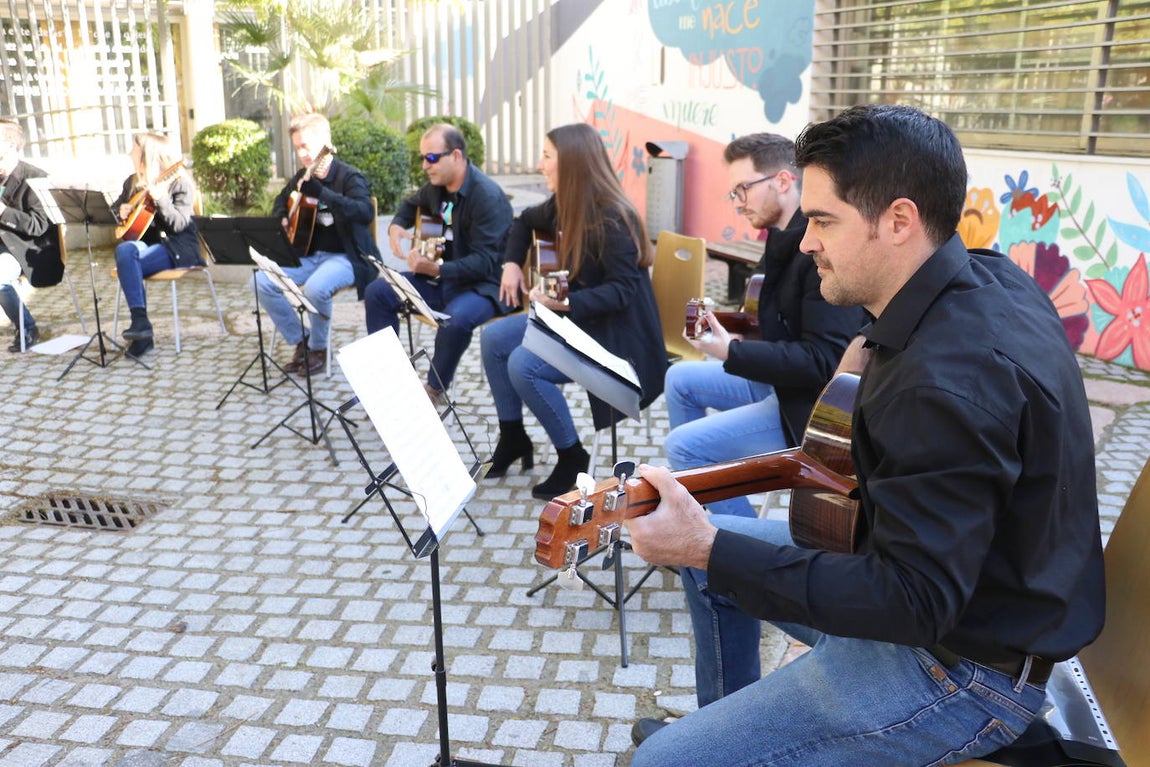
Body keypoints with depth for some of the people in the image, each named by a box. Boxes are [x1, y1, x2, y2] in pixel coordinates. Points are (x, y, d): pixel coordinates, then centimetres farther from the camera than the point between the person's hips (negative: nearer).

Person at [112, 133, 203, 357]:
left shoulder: (179, 181, -5)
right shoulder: (133, 182, 15)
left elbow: (179, 224, -16)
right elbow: (115, 207, 27)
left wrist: (160, 199, -29)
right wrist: (121, 211, 5)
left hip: (177, 248, -6)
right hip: (146, 244, 6)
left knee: (126, 264, -30)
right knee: (124, 250, -30)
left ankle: (140, 323, -26)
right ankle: (140, 320, -35)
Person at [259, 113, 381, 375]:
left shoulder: (349, 177, -12)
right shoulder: (301, 177, 10)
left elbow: (366, 213, -32)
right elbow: (281, 201, 31)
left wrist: (321, 192, -40)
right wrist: (282, 220, 8)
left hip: (345, 257, -7)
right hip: (307, 255, 7)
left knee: (315, 287, -35)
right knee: (262, 281, -13)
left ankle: (318, 348, -8)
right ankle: (301, 341, 2)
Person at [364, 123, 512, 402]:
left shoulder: (488, 196, -22)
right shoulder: (437, 185, 3)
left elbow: (484, 262, -27)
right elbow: (411, 204, 26)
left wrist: (436, 269, -38)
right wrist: (397, 227, 4)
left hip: (482, 285, -8)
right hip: (440, 278, 8)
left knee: (456, 318, -38)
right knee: (377, 292, -2)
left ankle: (435, 389, -12)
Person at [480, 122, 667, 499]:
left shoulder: (612, 218, -24)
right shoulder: (565, 204, 3)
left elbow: (622, 290, -26)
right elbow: (525, 221, 23)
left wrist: (565, 304, -36)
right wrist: (512, 264, 8)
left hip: (615, 333, -9)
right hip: (572, 318, 9)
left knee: (523, 365, -25)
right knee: (493, 339, 3)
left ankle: (572, 455, -5)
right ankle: (513, 439, 16)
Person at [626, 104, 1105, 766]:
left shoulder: (947, 385, -33)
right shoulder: (991, 277, -3)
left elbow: (912, 602, -31)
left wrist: (708, 550, -33)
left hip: (967, 666, -10)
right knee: (713, 546, 18)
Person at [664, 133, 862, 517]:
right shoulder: (786, 240, 7)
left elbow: (823, 361, -28)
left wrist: (732, 352, -27)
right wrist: (726, 325, 1)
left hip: (811, 406, -10)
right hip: (780, 381, 10)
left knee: (682, 446, -14)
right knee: (680, 379, 14)